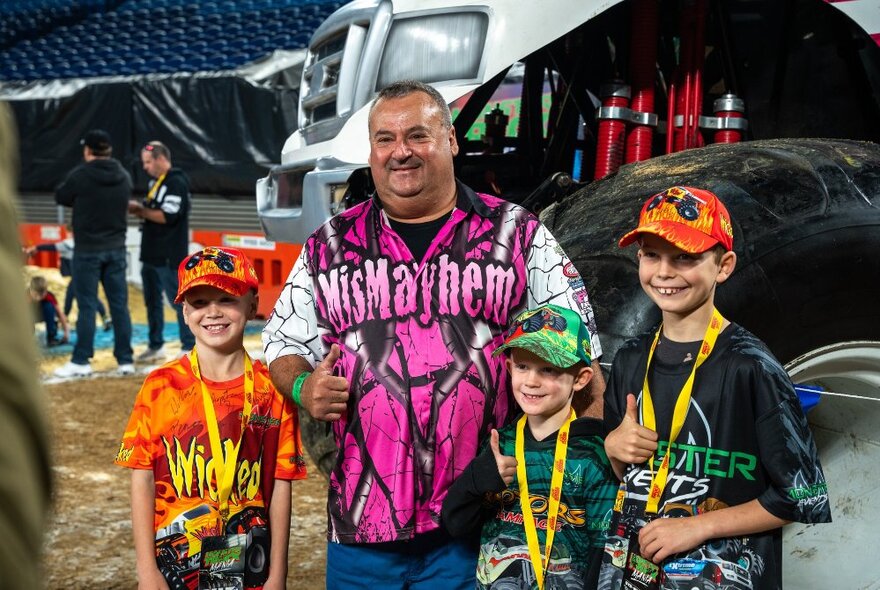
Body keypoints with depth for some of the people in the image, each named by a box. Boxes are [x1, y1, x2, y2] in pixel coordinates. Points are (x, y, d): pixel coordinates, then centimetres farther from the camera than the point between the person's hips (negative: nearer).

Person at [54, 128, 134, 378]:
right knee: (120, 305, 6)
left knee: (87, 306, -1)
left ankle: (81, 361, 3)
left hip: (88, 250, -4)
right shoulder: (124, 177, 3)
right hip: (116, 249, 4)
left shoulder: (80, 175, -12)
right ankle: (125, 360, 8)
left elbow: (60, 197, 3)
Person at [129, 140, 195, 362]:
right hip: (151, 254, 10)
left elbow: (168, 216, -22)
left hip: (170, 257, -10)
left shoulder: (177, 183, -13)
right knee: (152, 301, 16)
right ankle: (156, 346, 26)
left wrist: (141, 210, -13)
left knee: (179, 301, -5)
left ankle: (190, 348, 0)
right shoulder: (155, 182, 16)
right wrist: (138, 207, -1)